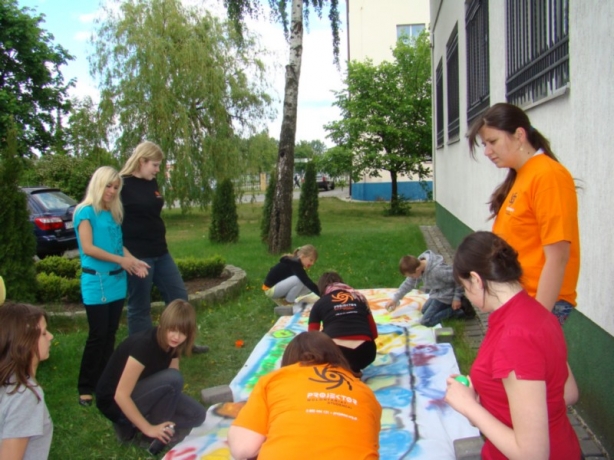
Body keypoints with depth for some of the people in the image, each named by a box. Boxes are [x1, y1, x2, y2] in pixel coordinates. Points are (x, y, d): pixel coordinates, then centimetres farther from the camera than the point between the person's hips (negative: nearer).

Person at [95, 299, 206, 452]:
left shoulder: (172, 345, -6)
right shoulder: (144, 345, -31)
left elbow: (172, 385, 1)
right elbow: (121, 395, -30)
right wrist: (149, 429, -26)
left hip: (142, 393, 8)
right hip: (115, 402, -8)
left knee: (197, 415, -4)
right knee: (172, 379, -30)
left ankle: (131, 427, 4)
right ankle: (150, 438, -12)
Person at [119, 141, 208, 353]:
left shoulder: (151, 183, 10)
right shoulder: (122, 186, -13)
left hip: (160, 252, 8)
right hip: (137, 255, -8)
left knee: (179, 296, 14)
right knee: (140, 306, 3)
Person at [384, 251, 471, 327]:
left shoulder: (438, 270, -39)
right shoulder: (419, 264, -13)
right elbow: (409, 283, 1)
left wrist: (457, 298, -17)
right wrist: (395, 298, -2)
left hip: (445, 296, -9)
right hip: (437, 292, 9)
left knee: (425, 321, -10)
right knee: (424, 311, 27)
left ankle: (460, 310, -5)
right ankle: (459, 305, 19)